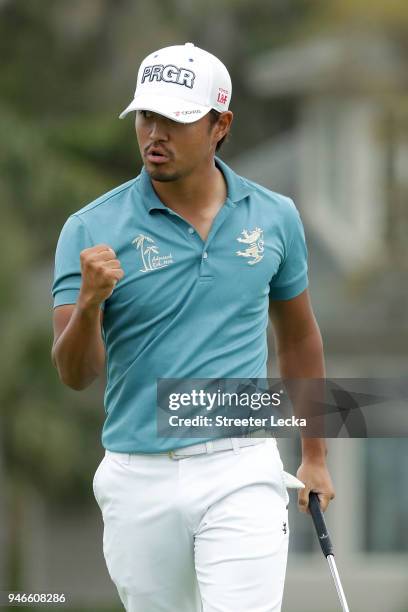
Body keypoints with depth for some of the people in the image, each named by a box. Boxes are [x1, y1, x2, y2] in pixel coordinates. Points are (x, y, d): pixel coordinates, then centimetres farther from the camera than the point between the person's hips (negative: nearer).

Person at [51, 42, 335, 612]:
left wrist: (315, 455, 21)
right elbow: (77, 374, -8)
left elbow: (298, 336, 19)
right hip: (138, 477, 0)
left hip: (240, 474, 0)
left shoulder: (275, 217, 3)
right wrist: (89, 303, -28)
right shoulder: (91, 230, -4)